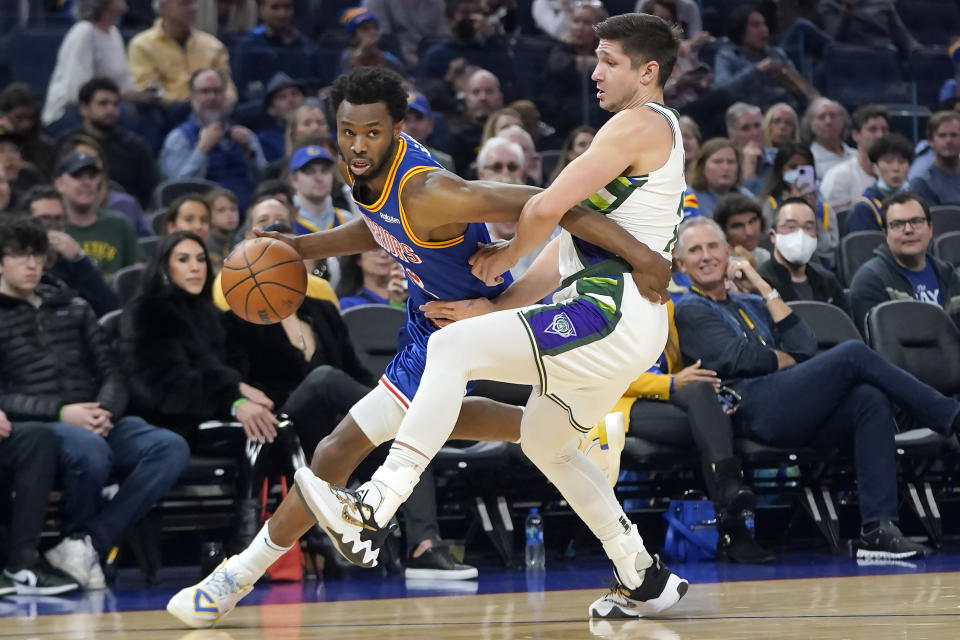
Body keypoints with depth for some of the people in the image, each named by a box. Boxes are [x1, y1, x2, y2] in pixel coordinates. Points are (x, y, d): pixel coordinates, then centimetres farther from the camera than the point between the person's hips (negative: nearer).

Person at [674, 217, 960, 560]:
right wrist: (787, 360, 7)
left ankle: (878, 528, -32)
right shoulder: (690, 312, 12)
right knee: (854, 354, -20)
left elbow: (805, 347, 14)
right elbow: (736, 358, -6)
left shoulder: (751, 305, 32)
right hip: (756, 410, -7)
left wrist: (764, 289, 13)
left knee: (872, 399, -22)